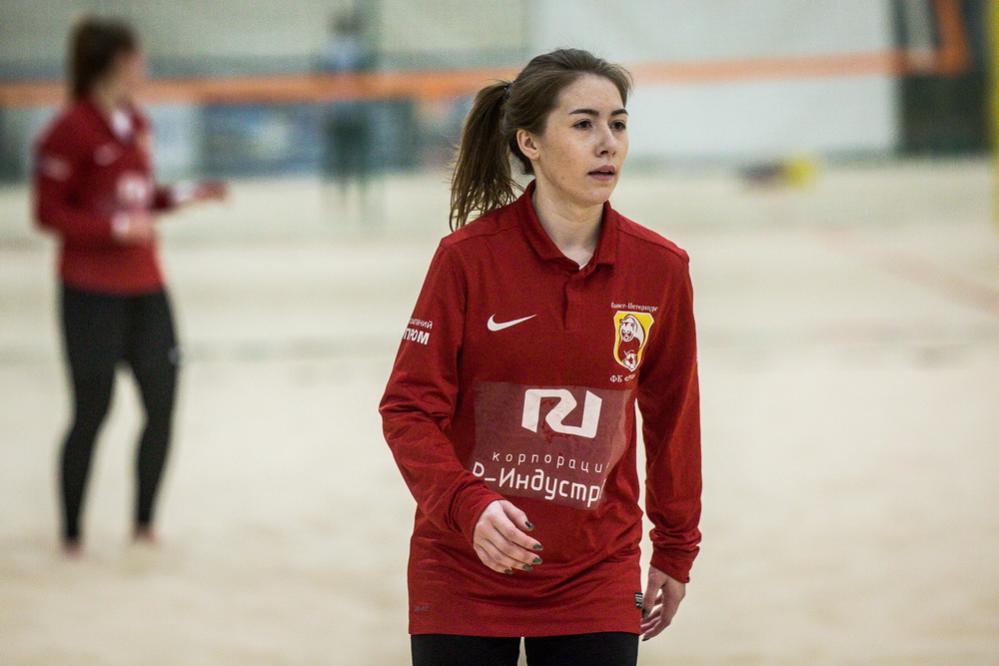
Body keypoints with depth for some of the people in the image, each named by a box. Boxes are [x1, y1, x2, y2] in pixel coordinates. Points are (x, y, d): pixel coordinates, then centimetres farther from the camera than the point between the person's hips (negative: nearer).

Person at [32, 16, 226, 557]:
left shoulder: (135, 123, 10)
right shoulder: (69, 132, -14)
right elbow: (49, 213, -13)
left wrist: (183, 195, 4)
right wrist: (118, 228, -19)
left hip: (145, 288, 7)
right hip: (92, 293, -7)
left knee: (162, 403, 5)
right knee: (92, 411, 0)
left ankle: (144, 522, 20)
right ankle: (72, 534, 13)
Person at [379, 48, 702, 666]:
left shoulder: (660, 268, -2)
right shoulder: (469, 256, -10)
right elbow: (409, 410, -8)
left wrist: (676, 552, 17)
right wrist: (469, 506, -24)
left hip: (595, 583, 2)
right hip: (465, 583, -2)